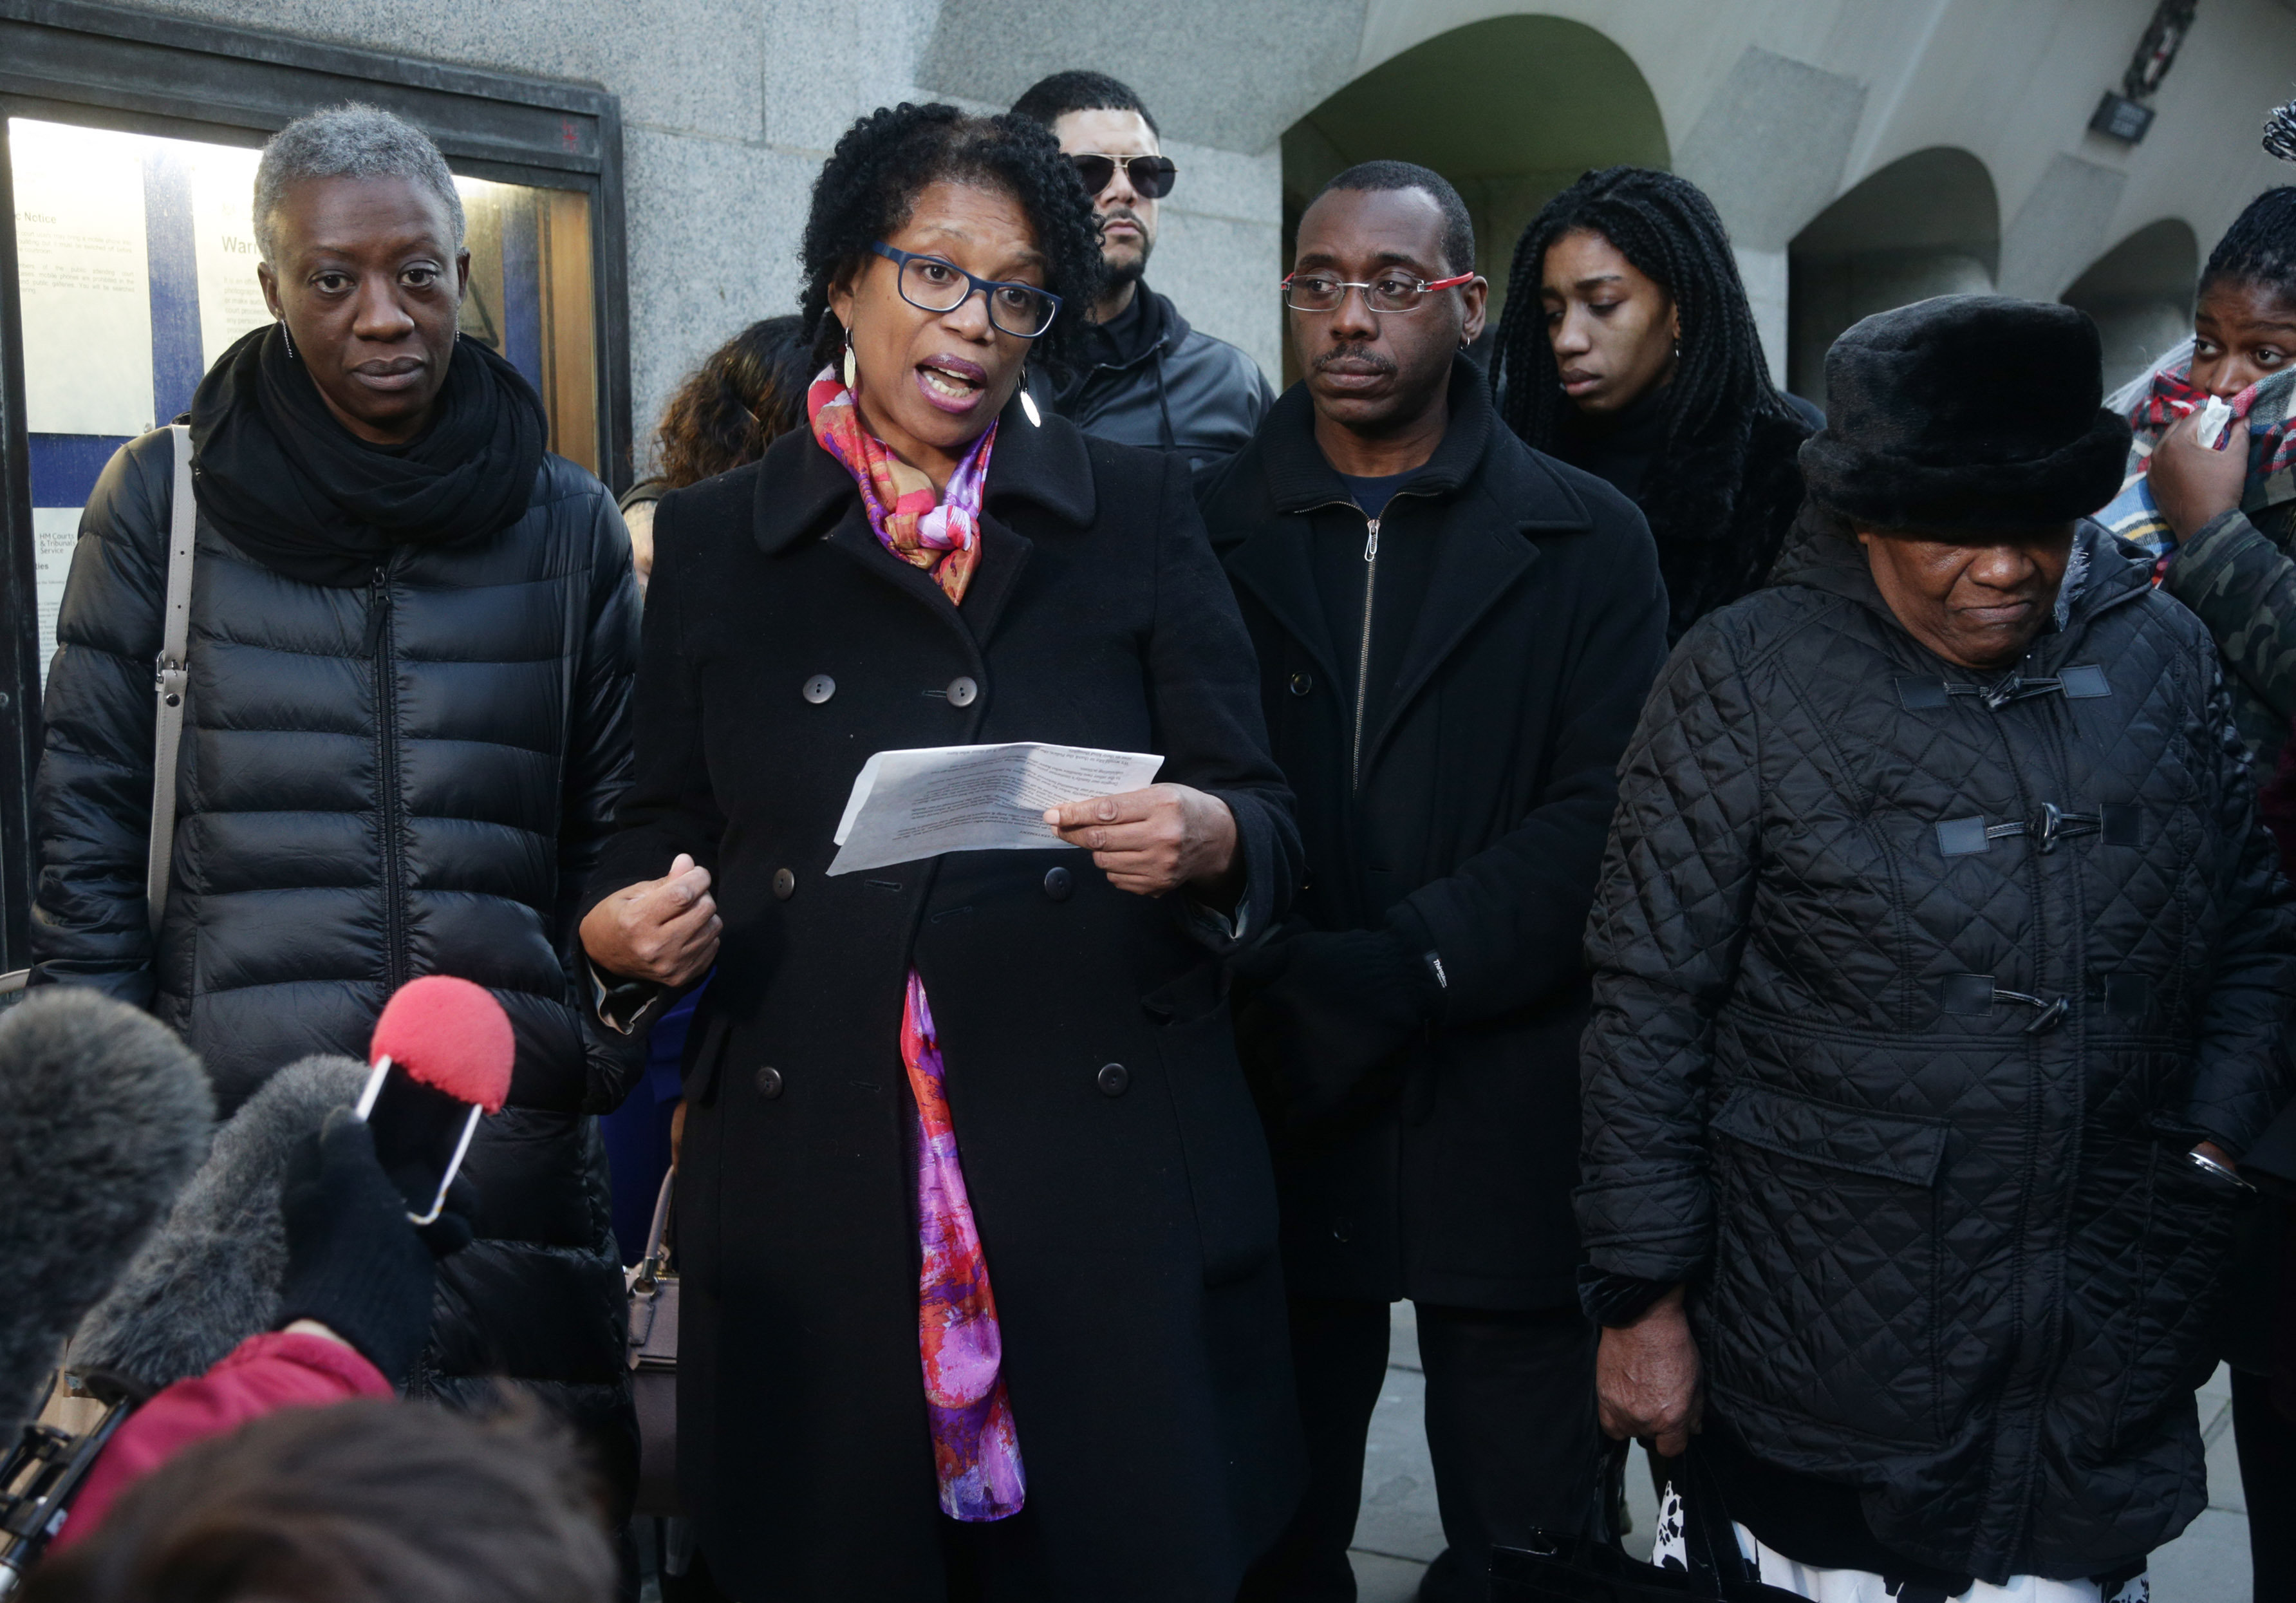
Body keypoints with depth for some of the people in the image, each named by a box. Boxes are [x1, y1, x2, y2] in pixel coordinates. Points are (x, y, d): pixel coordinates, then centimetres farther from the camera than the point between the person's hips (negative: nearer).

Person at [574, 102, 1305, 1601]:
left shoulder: (1138, 511, 6)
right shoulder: (714, 540, 9)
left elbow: (1267, 824, 4)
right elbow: (668, 826, 14)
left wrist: (1211, 842, -18)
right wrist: (621, 927, -7)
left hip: (1104, 1164, 0)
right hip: (813, 1181, 1)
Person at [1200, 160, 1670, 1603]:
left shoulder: (1587, 540, 5)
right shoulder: (1211, 529, 9)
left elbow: (1603, 815, -6)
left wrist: (1412, 968, -16)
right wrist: (1271, 979, -15)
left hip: (1505, 1120, -1)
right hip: (1275, 1113, 1)